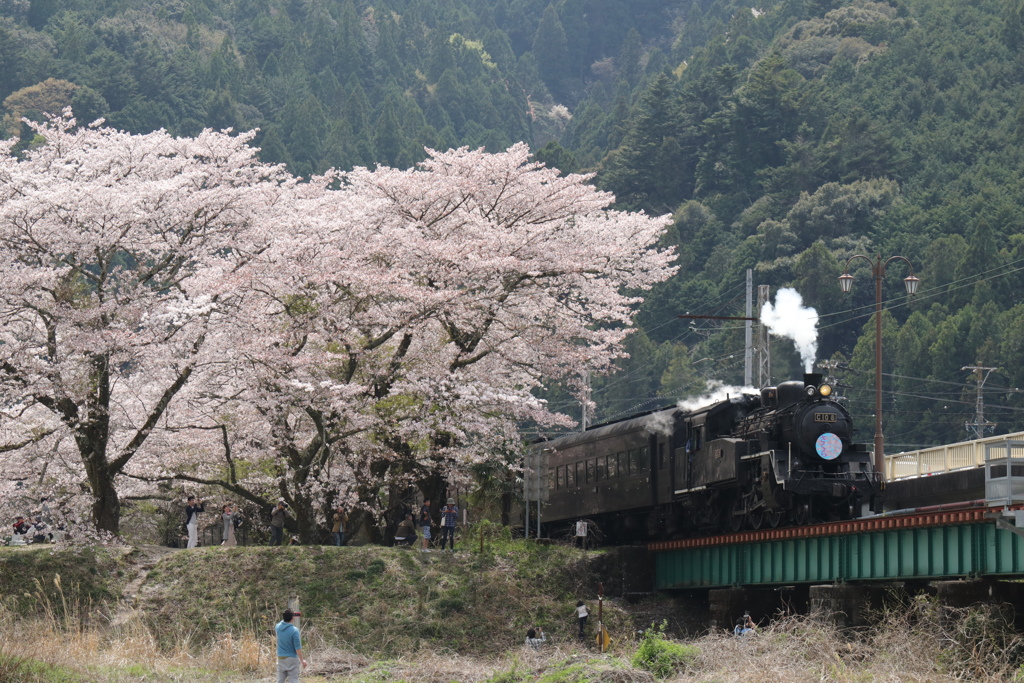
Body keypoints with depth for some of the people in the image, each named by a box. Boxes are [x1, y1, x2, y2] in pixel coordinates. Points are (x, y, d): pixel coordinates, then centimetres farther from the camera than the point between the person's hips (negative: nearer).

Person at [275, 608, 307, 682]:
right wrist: (302, 660, -9)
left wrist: (285, 618, 31)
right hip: (292, 658, -5)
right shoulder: (294, 630, -17)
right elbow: (297, 648, -17)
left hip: (280, 658, 5)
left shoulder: (278, 627, -2)